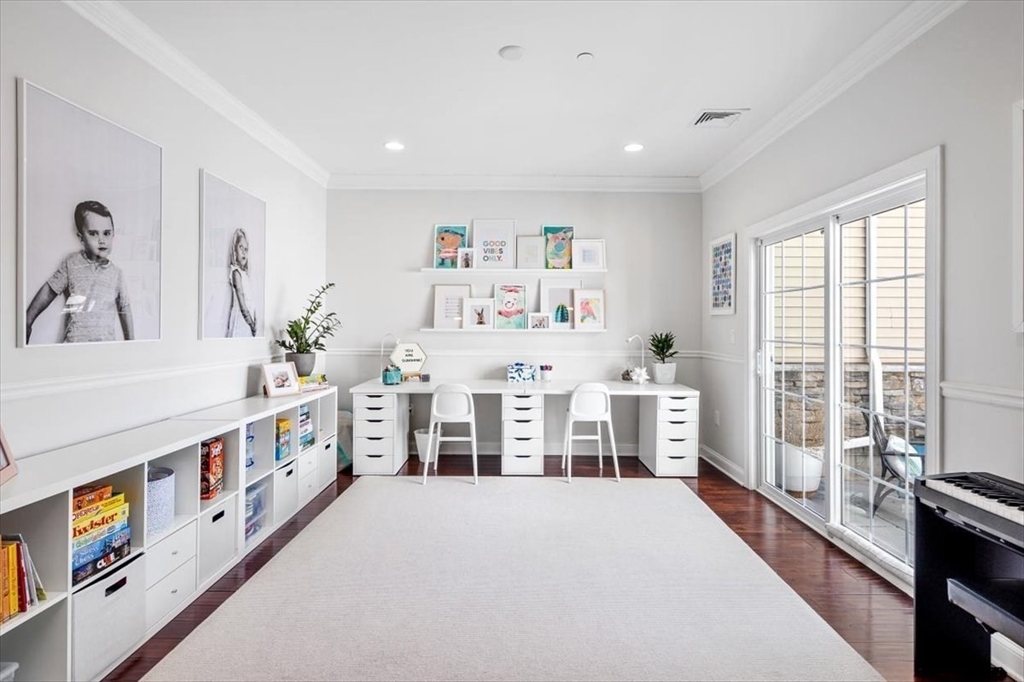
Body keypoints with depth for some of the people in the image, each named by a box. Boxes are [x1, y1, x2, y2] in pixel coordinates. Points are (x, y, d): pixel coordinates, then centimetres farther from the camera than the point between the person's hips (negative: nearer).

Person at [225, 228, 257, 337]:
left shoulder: (244, 272, 13)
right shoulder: (236, 272, -12)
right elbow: (242, 306, -16)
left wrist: (254, 322, 7)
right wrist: (253, 326, -13)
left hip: (248, 319, 8)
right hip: (241, 319, -8)